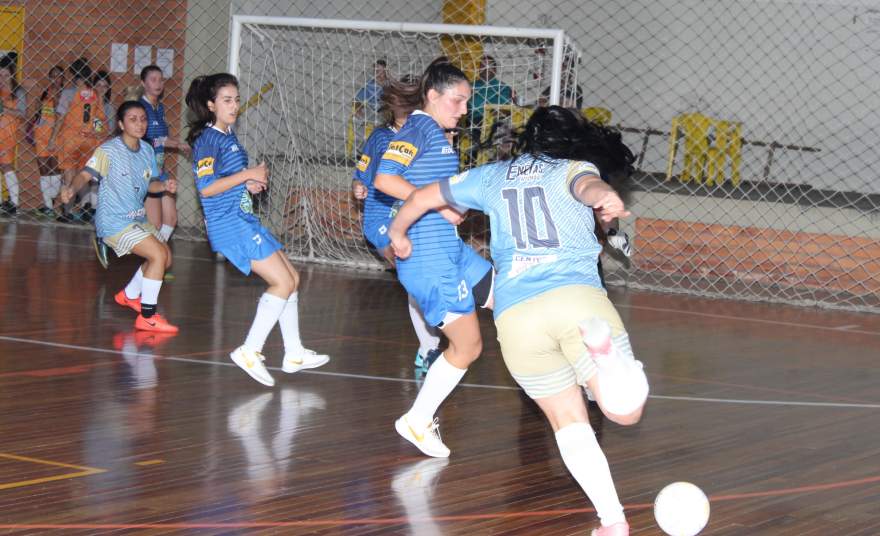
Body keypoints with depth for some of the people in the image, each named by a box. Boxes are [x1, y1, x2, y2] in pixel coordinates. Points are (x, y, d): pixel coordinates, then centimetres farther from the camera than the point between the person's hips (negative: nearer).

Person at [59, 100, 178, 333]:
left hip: (137, 219, 9)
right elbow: (85, 174, -26)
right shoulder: (109, 150, -16)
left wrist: (164, 185, -5)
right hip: (114, 221, -9)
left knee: (165, 257, 16)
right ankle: (147, 317, -15)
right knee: (158, 255, -20)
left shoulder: (147, 150, 5)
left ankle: (129, 295, 37)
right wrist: (72, 188, -46)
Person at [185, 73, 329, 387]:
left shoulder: (229, 135, 16)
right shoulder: (208, 139, -12)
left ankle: (294, 354, 20)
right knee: (283, 283, -13)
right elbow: (206, 187, -22)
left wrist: (251, 184, 9)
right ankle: (250, 352, -11)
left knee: (292, 279, 13)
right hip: (230, 224, -10)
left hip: (245, 221, 10)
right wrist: (248, 175, -16)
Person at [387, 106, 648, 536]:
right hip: (577, 296, -3)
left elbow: (423, 198, 35)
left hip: (515, 316, 3)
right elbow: (588, 184, -10)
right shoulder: (574, 168, 16)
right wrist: (604, 196, -33)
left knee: (568, 421, 16)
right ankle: (602, 343, -32)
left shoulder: (495, 176, 27)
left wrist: (398, 232, 54)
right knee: (626, 411, -1)